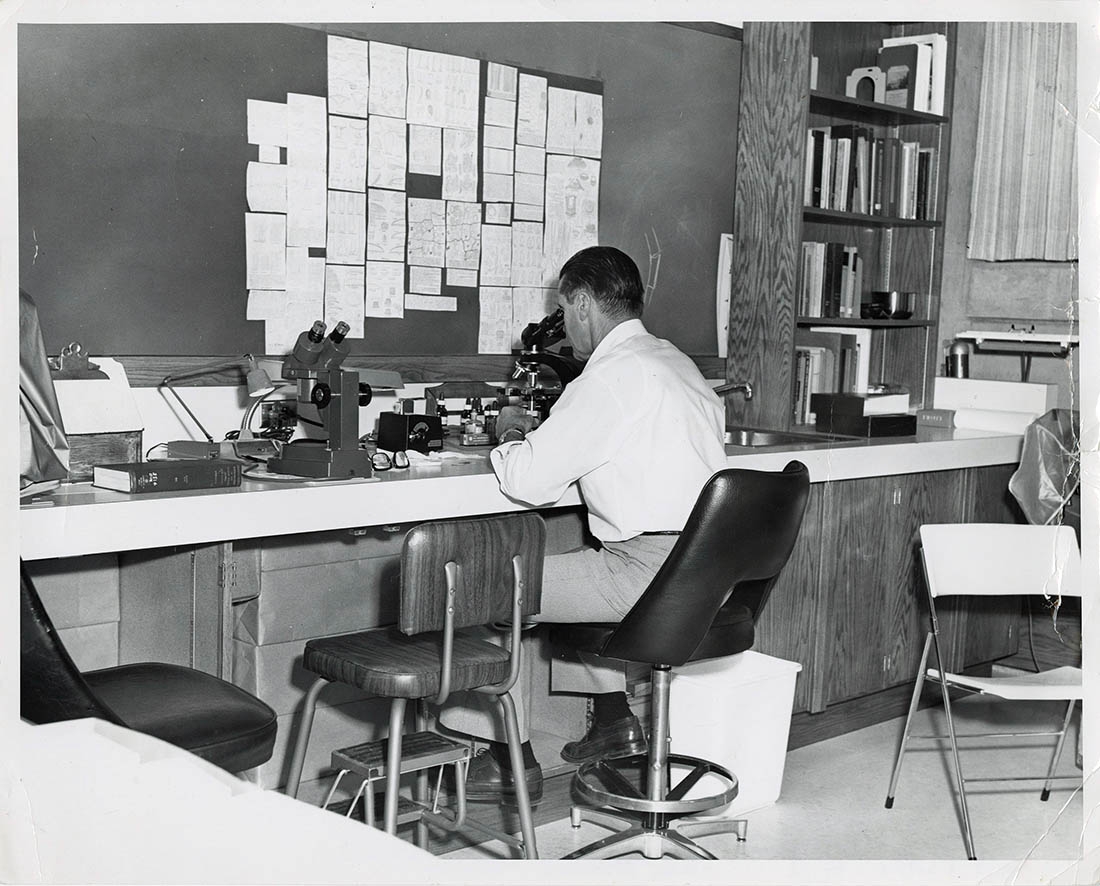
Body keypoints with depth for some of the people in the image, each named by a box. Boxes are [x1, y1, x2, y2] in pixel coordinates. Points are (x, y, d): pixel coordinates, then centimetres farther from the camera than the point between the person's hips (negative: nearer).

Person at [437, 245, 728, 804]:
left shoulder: (613, 375, -14)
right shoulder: (674, 361, 15)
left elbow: (528, 480, -16)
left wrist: (511, 434, 6)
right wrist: (542, 433, 19)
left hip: (652, 571, -9)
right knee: (574, 564, 32)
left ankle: (510, 761, 11)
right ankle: (613, 718, 29)